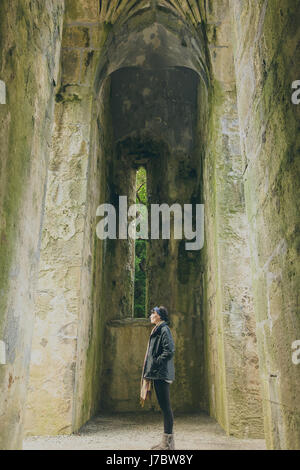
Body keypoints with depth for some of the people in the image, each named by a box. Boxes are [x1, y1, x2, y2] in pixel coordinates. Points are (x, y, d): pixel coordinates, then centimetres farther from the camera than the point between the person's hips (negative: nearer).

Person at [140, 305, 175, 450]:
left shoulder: (164, 329, -10)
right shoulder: (157, 331, 19)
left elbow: (170, 351, -20)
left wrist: (156, 363, -17)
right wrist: (150, 369, 16)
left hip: (162, 374, -10)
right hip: (157, 374, 10)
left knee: (165, 406, -5)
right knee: (163, 406, 13)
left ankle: (168, 443, 1)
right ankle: (166, 442, 21)